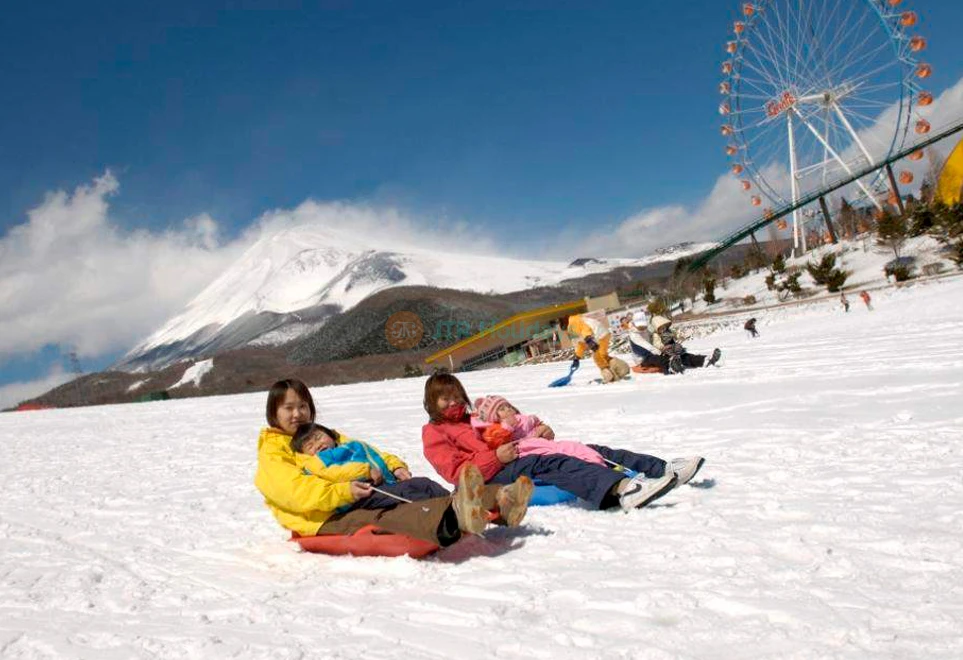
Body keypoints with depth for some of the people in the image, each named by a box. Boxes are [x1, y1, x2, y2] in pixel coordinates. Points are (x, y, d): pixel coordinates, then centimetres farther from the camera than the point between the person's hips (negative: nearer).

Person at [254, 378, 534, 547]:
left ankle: (498, 502, -39)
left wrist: (394, 466, 4)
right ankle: (454, 517, -66)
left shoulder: (327, 436, 31)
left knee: (423, 487, -20)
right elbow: (294, 490, -10)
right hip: (329, 516, -7)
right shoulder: (272, 452, 9)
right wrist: (343, 491, -23)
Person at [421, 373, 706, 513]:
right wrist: (497, 457, -18)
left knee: (590, 451, -8)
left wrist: (538, 431, 5)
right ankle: (621, 488, -57)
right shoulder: (434, 433, 10)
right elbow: (456, 471, -6)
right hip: (490, 478, -8)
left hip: (520, 458, 8)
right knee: (550, 463, -35)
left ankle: (664, 469, -18)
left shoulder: (473, 420, 32)